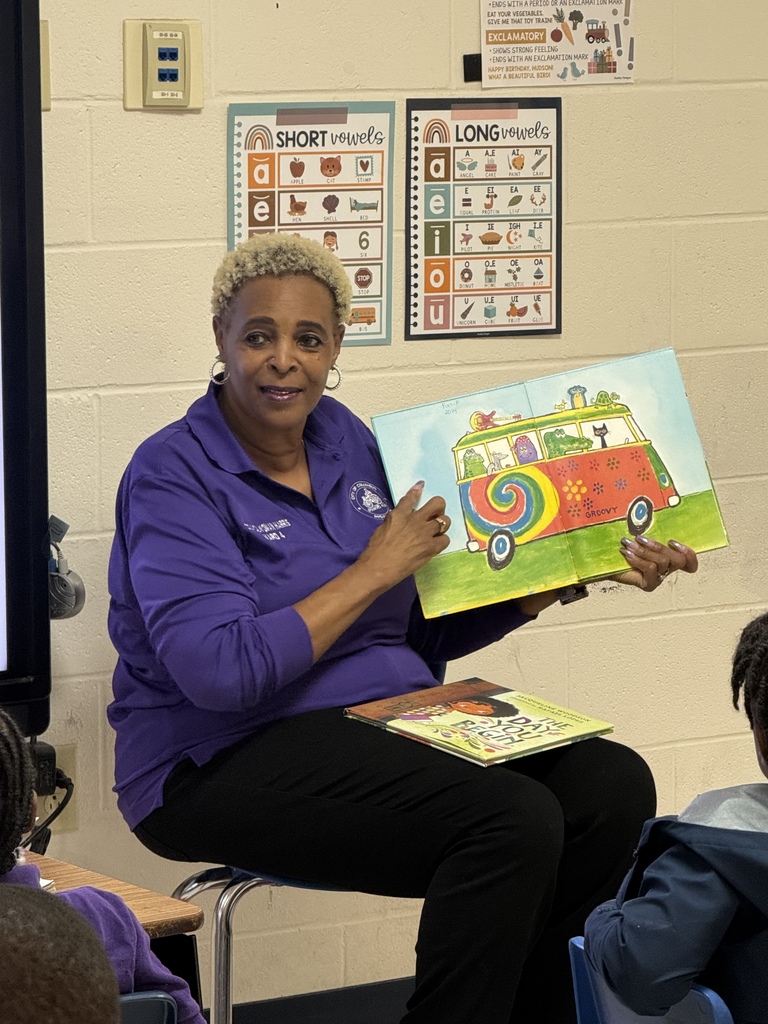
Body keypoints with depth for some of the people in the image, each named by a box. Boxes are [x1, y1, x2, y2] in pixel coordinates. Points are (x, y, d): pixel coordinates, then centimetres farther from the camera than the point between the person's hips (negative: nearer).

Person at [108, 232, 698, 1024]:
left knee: (612, 784, -14)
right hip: (223, 769, -7)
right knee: (513, 819, -28)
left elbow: (423, 631, 18)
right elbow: (223, 672, -23)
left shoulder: (349, 444, 12)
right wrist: (375, 572, -15)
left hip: (389, 720, 8)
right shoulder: (174, 476, -10)